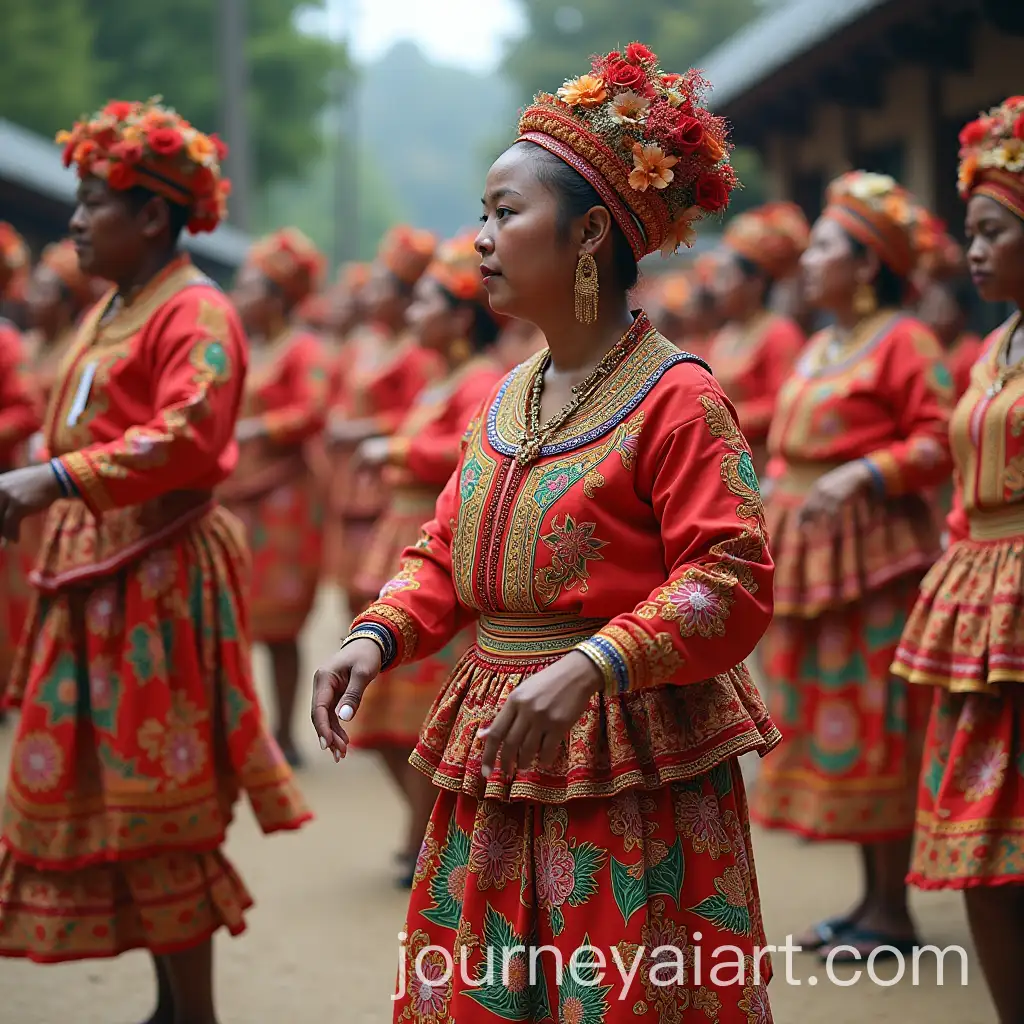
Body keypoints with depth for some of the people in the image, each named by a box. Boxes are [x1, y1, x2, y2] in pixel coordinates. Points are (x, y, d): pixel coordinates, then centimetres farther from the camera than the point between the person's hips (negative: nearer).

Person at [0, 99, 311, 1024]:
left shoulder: (194, 314, -12)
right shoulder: (110, 312, 17)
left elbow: (187, 438, -26)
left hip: (159, 576, -9)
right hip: (97, 574, 9)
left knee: (154, 805, -5)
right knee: (105, 795, 12)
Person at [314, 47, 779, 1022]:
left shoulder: (674, 394, -10)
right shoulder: (503, 401, 13)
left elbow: (728, 580, -17)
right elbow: (444, 556, 17)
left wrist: (589, 666, -28)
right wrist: (377, 635, -2)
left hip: (632, 780, -7)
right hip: (498, 772, 7)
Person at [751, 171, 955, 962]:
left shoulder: (903, 340, -8)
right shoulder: (820, 347, 17)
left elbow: (939, 444, -14)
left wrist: (864, 473, -23)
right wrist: (773, 492, 10)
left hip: (873, 551, -9)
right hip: (807, 551, 9)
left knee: (875, 721, -6)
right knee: (829, 718, 10)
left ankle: (893, 910, 2)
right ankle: (872, 897, 18)